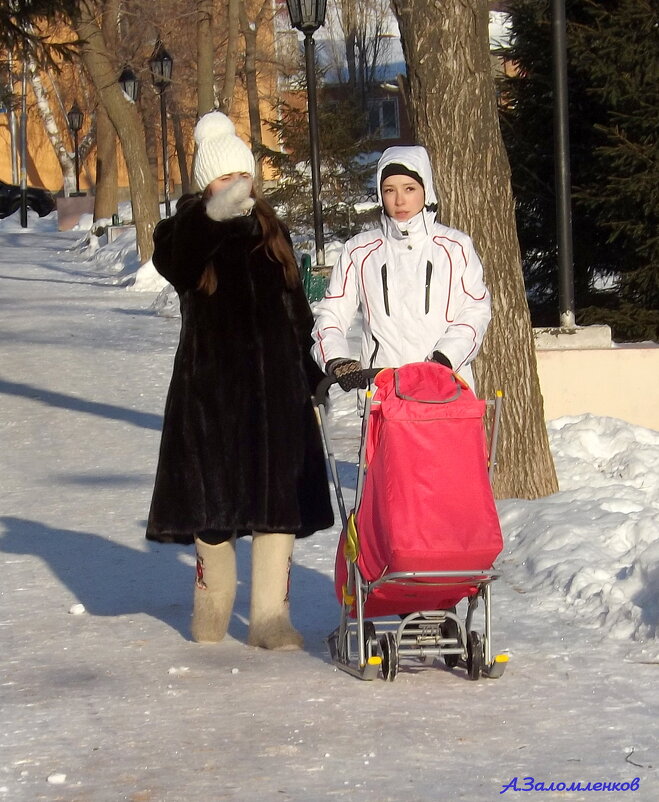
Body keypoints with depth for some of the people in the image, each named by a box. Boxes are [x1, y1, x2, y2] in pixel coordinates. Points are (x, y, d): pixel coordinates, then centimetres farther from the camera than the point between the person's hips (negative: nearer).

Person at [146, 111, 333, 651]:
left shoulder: (272, 232, 13)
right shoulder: (189, 233, -1)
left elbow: (297, 310, 19)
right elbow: (174, 255, -28)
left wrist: (312, 374, 13)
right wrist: (215, 212, -48)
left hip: (275, 385, 3)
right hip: (211, 384, -3)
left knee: (278, 498, -2)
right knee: (213, 497, 3)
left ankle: (271, 618, 2)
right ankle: (212, 610, 21)